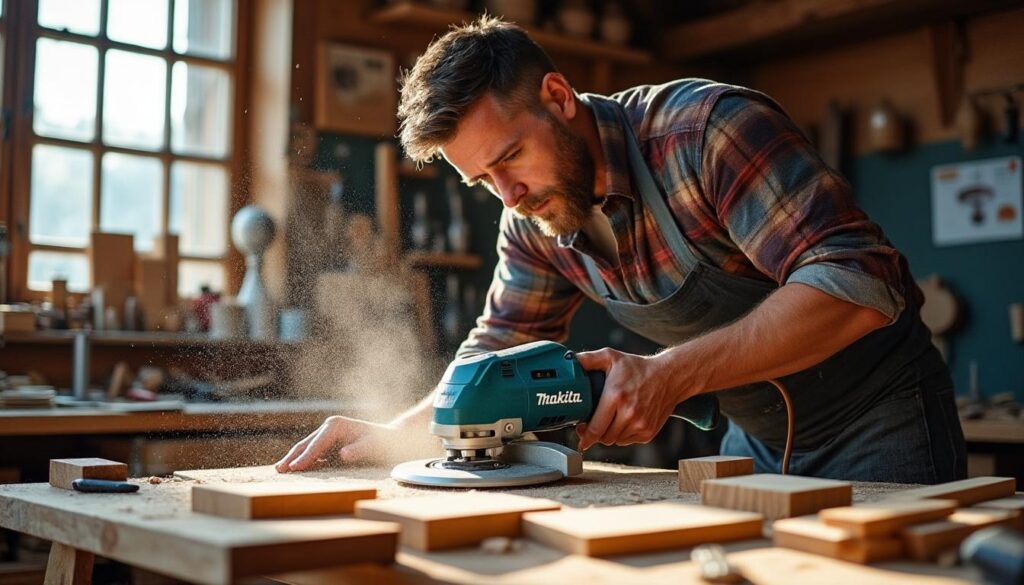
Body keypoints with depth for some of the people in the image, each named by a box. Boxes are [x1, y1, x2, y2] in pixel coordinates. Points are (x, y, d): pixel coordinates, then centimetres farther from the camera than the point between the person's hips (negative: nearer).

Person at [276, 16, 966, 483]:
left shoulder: (709, 126, -27)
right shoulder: (533, 223, -5)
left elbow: (861, 284, -33)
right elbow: (499, 351, 7)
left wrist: (668, 375, -38)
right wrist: (391, 433, -10)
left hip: (878, 416, -5)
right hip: (758, 439, 6)